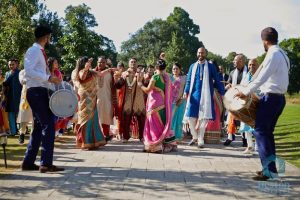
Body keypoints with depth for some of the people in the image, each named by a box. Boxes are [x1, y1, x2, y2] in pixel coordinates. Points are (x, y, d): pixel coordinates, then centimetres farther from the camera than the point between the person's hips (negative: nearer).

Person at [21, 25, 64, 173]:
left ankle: (28, 162, 18)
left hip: (40, 92, 10)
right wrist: (49, 77, -24)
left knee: (39, 127, 12)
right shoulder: (34, 50, -10)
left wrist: (52, 80, 13)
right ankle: (46, 163, -8)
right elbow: (29, 71, -22)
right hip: (36, 92, -10)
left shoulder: (40, 51, 18)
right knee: (48, 125, -11)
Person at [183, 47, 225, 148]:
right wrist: (186, 92, -5)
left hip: (205, 95, -2)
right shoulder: (192, 66, 12)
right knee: (190, 116, -2)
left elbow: (217, 80, 2)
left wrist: (222, 93, -5)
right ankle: (195, 136, 19)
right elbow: (188, 81, 10)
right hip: (194, 94, 2)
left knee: (203, 117, -1)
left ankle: (200, 139, 12)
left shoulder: (211, 66, 3)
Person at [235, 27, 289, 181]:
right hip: (279, 97, 9)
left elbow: (262, 77, -19)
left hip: (271, 97, -9)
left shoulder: (273, 54, -15)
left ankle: (269, 169, -12)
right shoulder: (282, 54, 15)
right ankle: (271, 167, 18)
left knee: (260, 131, -8)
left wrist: (246, 92, -12)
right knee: (267, 132, 14)